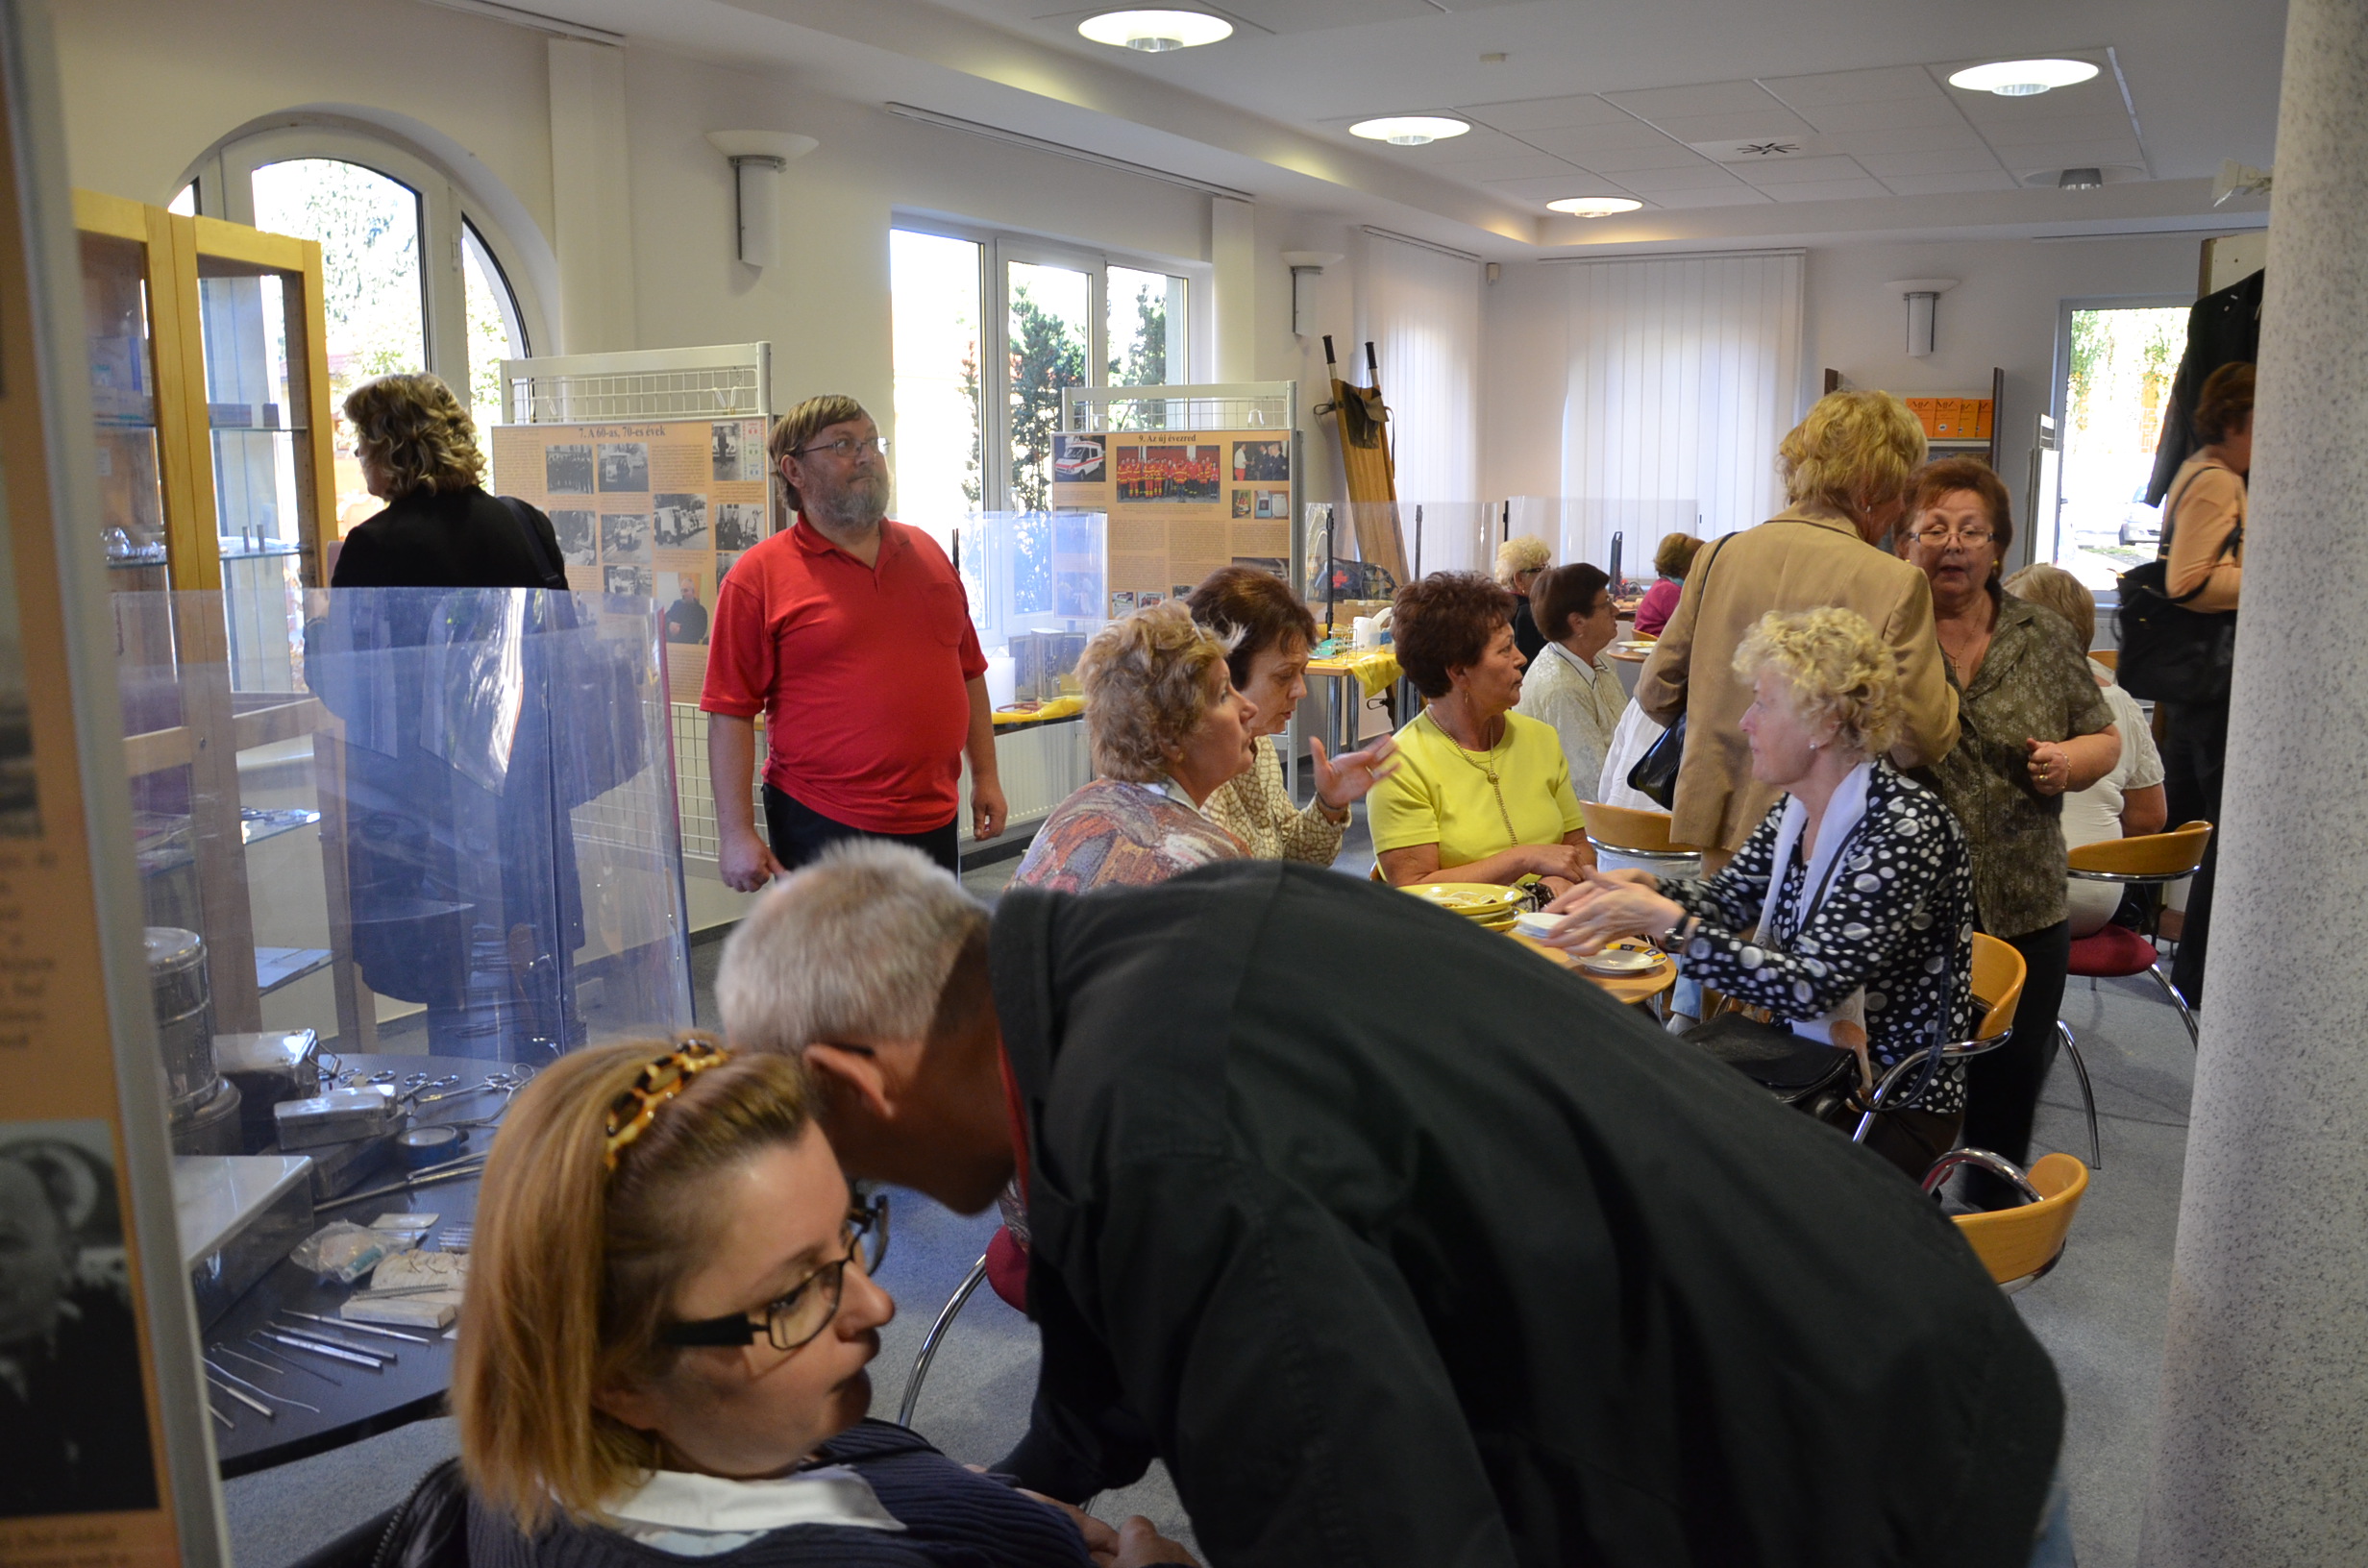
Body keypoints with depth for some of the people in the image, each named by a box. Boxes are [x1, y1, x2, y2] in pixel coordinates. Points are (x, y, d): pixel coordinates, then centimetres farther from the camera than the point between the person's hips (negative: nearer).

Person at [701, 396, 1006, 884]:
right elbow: (730, 712, -8)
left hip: (934, 821, 5)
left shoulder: (927, 553, 12)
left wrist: (986, 776, 12)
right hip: (822, 828, -5)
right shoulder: (759, 577, -5)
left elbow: (969, 671, 16)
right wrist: (736, 834, -13)